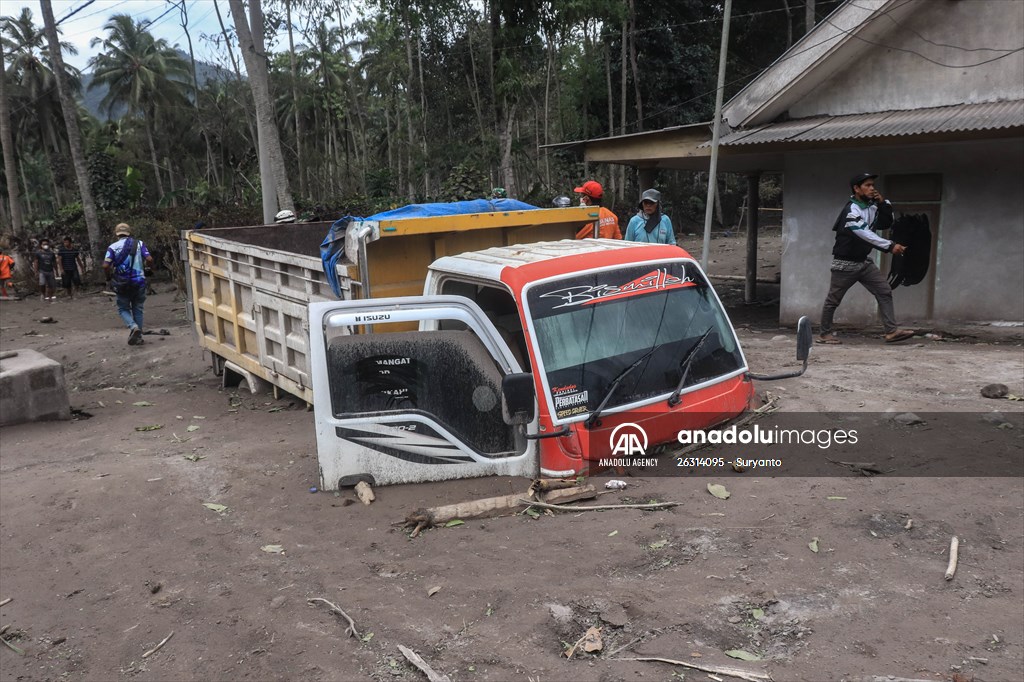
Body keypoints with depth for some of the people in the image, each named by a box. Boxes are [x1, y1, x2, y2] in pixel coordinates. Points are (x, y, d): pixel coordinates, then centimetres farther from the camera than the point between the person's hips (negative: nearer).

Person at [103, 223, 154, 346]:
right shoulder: (139, 244, 1)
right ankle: (138, 337, 12)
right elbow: (149, 260, -9)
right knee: (137, 309, 13)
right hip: (139, 282, 1)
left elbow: (106, 266, -12)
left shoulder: (113, 247, -3)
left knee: (123, 309, 12)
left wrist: (109, 276, 7)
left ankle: (133, 327, -16)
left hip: (122, 284, -1)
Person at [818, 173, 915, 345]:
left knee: (884, 292, -2)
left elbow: (886, 224, 10)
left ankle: (892, 331, -2)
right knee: (833, 300, 3)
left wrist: (883, 203, -5)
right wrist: (890, 246, -40)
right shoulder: (851, 210, -21)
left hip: (864, 262, 8)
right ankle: (825, 334, 17)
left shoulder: (871, 207, 6)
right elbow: (865, 234, -32)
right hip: (845, 264, -8)